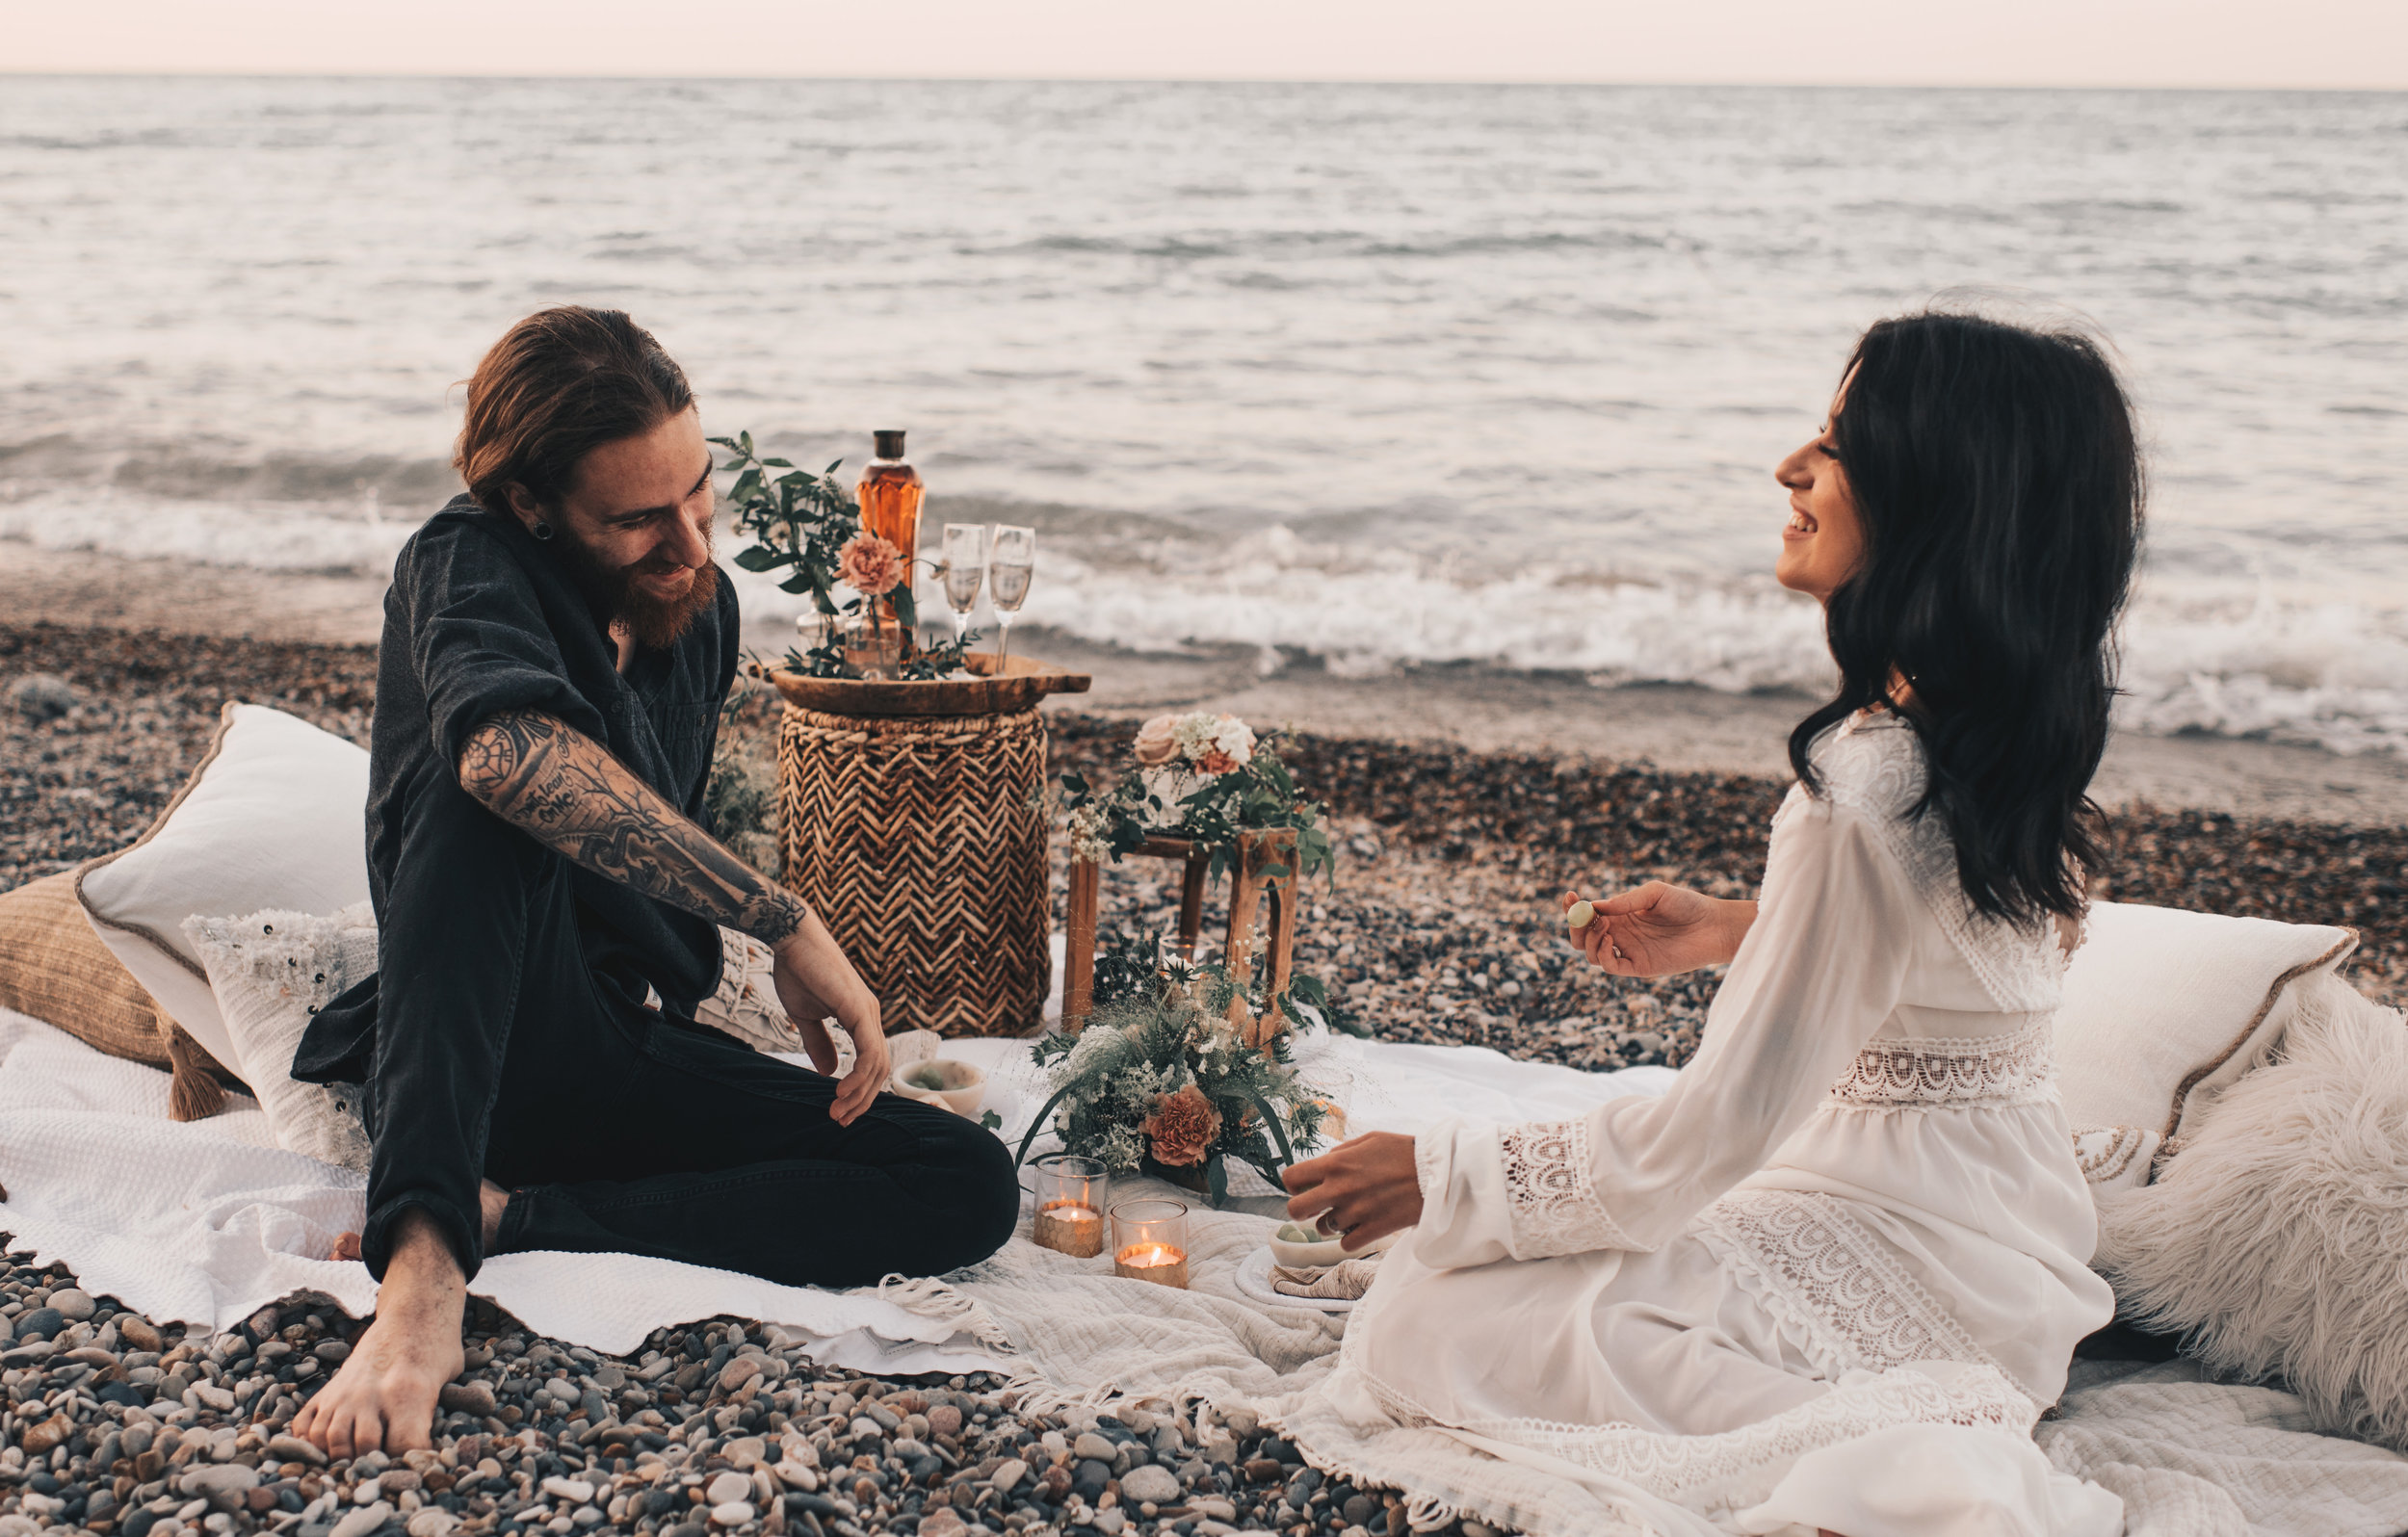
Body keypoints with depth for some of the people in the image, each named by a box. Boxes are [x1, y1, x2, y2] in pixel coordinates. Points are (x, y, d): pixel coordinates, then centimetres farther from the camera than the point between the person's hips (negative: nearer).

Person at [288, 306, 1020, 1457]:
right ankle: (423, 1269, -45)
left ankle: (504, 1223, -23)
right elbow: (509, 749, -38)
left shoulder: (700, 607, 9)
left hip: (640, 1049, 6)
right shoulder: (467, 566, -13)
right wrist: (787, 922, -36)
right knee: (500, 795, -34)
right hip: (486, 1055, -6)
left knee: (974, 1187, -15)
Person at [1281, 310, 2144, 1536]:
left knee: (1430, 1330, -12)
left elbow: (1710, 1133, -24)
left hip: (1902, 1251, -10)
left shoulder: (1867, 788, -28)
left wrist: (1444, 1176, -14)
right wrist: (1730, 932, 16)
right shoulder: (2013, 740, 0)